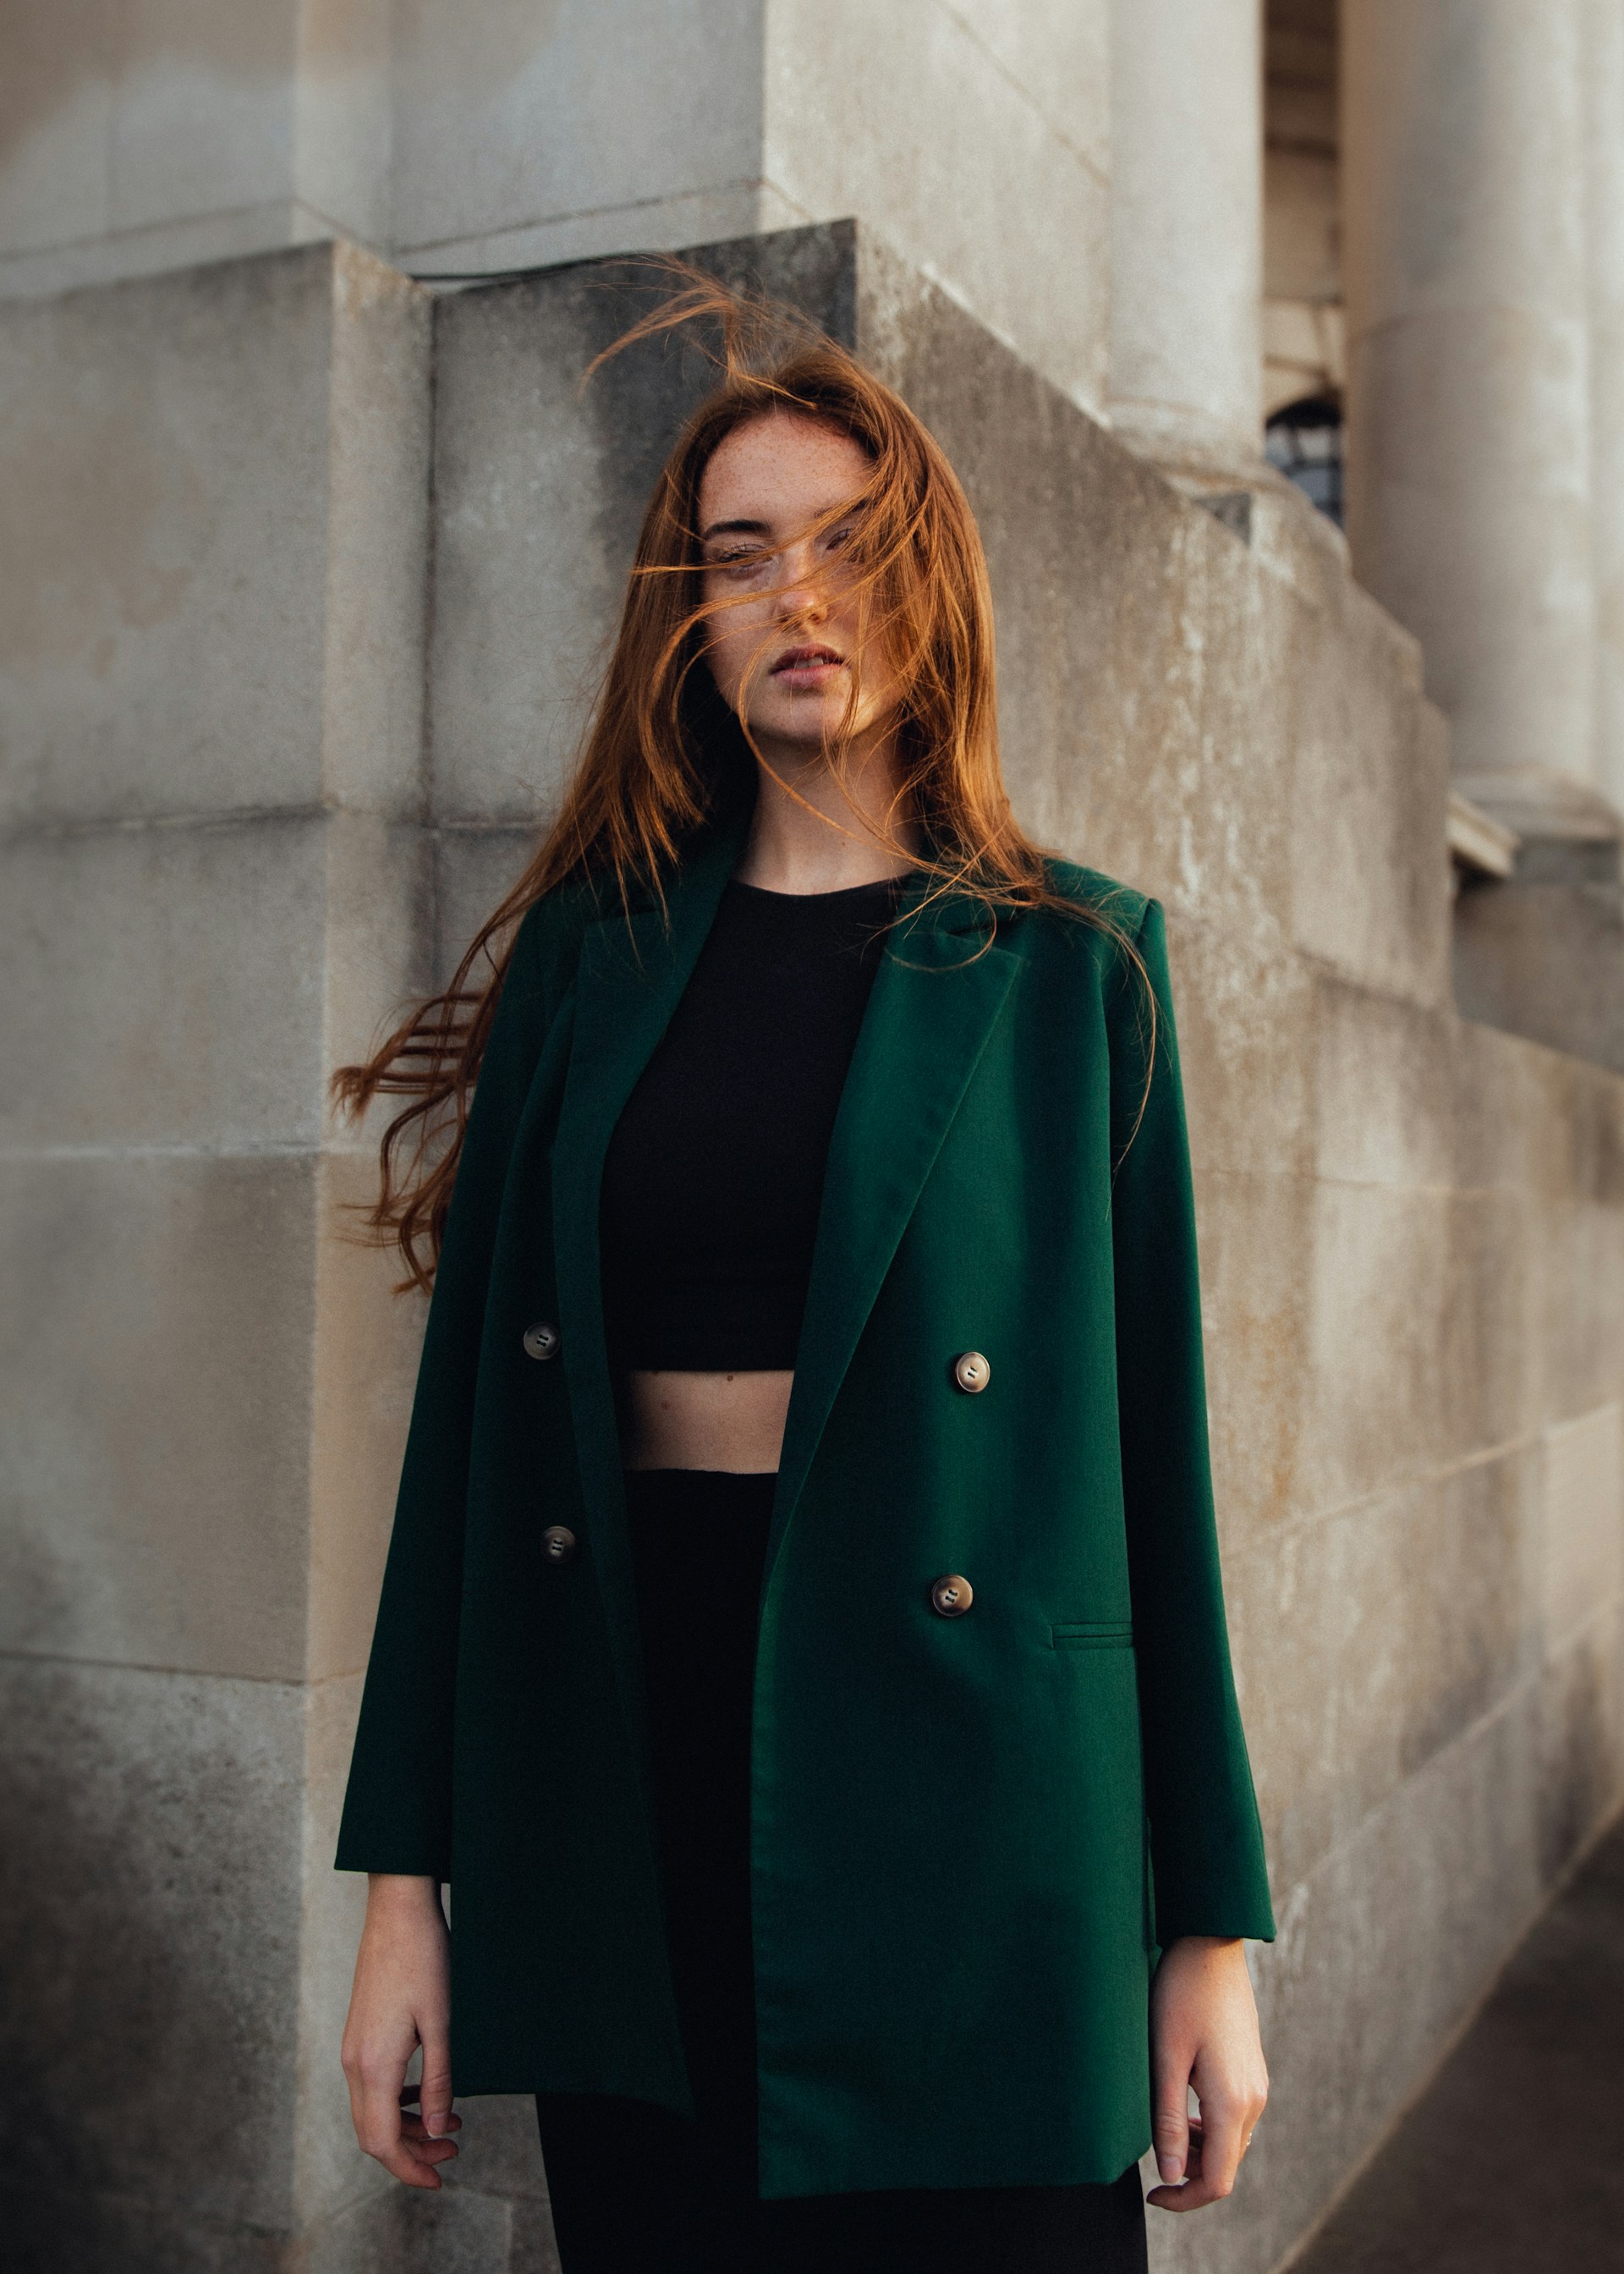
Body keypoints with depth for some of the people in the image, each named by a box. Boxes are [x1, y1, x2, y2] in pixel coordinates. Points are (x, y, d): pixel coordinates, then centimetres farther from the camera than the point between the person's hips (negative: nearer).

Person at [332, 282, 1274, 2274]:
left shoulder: (1070, 963, 1)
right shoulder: (588, 951, 7)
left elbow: (1153, 1435, 0)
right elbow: (473, 1401, 5)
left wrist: (1211, 1926, -2)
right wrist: (405, 1879, 2)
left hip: (962, 1788, -2)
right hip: (619, 1740, 2)